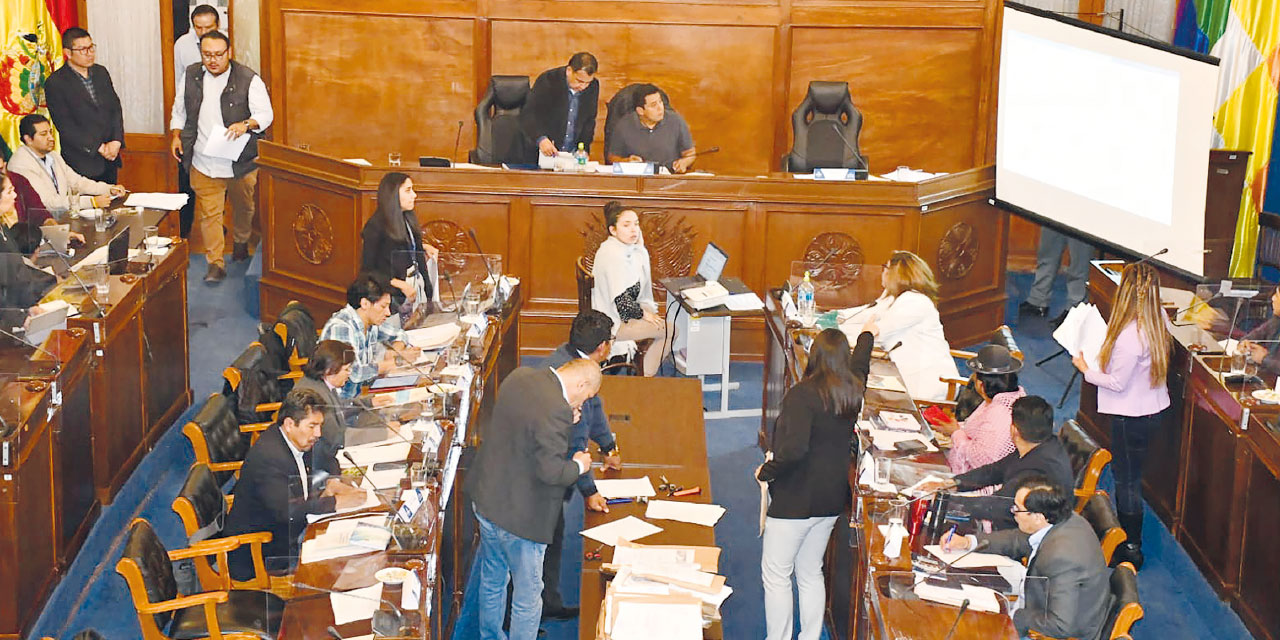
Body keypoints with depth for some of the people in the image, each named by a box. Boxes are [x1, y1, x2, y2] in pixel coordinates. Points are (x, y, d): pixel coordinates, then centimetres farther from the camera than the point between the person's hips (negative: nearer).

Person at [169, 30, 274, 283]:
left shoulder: (248, 79, -9)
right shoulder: (191, 77, 4)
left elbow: (265, 114, -12)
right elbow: (179, 110, 17)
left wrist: (246, 125, -31)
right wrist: (176, 136, 3)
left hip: (241, 163, -2)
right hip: (203, 164, 2)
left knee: (244, 208, 18)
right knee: (208, 213, -1)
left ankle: (240, 244, 45)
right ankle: (216, 264, 5)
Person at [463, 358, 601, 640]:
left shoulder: (520, 376, -2)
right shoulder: (556, 410, -28)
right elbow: (551, 471, -26)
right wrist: (579, 465, -7)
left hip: (486, 499, 9)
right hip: (519, 516, -9)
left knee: (492, 581, 27)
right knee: (528, 596, 9)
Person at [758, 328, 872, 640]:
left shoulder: (803, 394, -20)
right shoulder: (853, 389, 3)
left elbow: (794, 448, -30)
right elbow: (861, 361, 27)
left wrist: (766, 471, -14)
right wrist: (867, 333, 47)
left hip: (796, 498, -8)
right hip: (831, 498, 8)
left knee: (775, 575, 2)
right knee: (810, 574, 18)